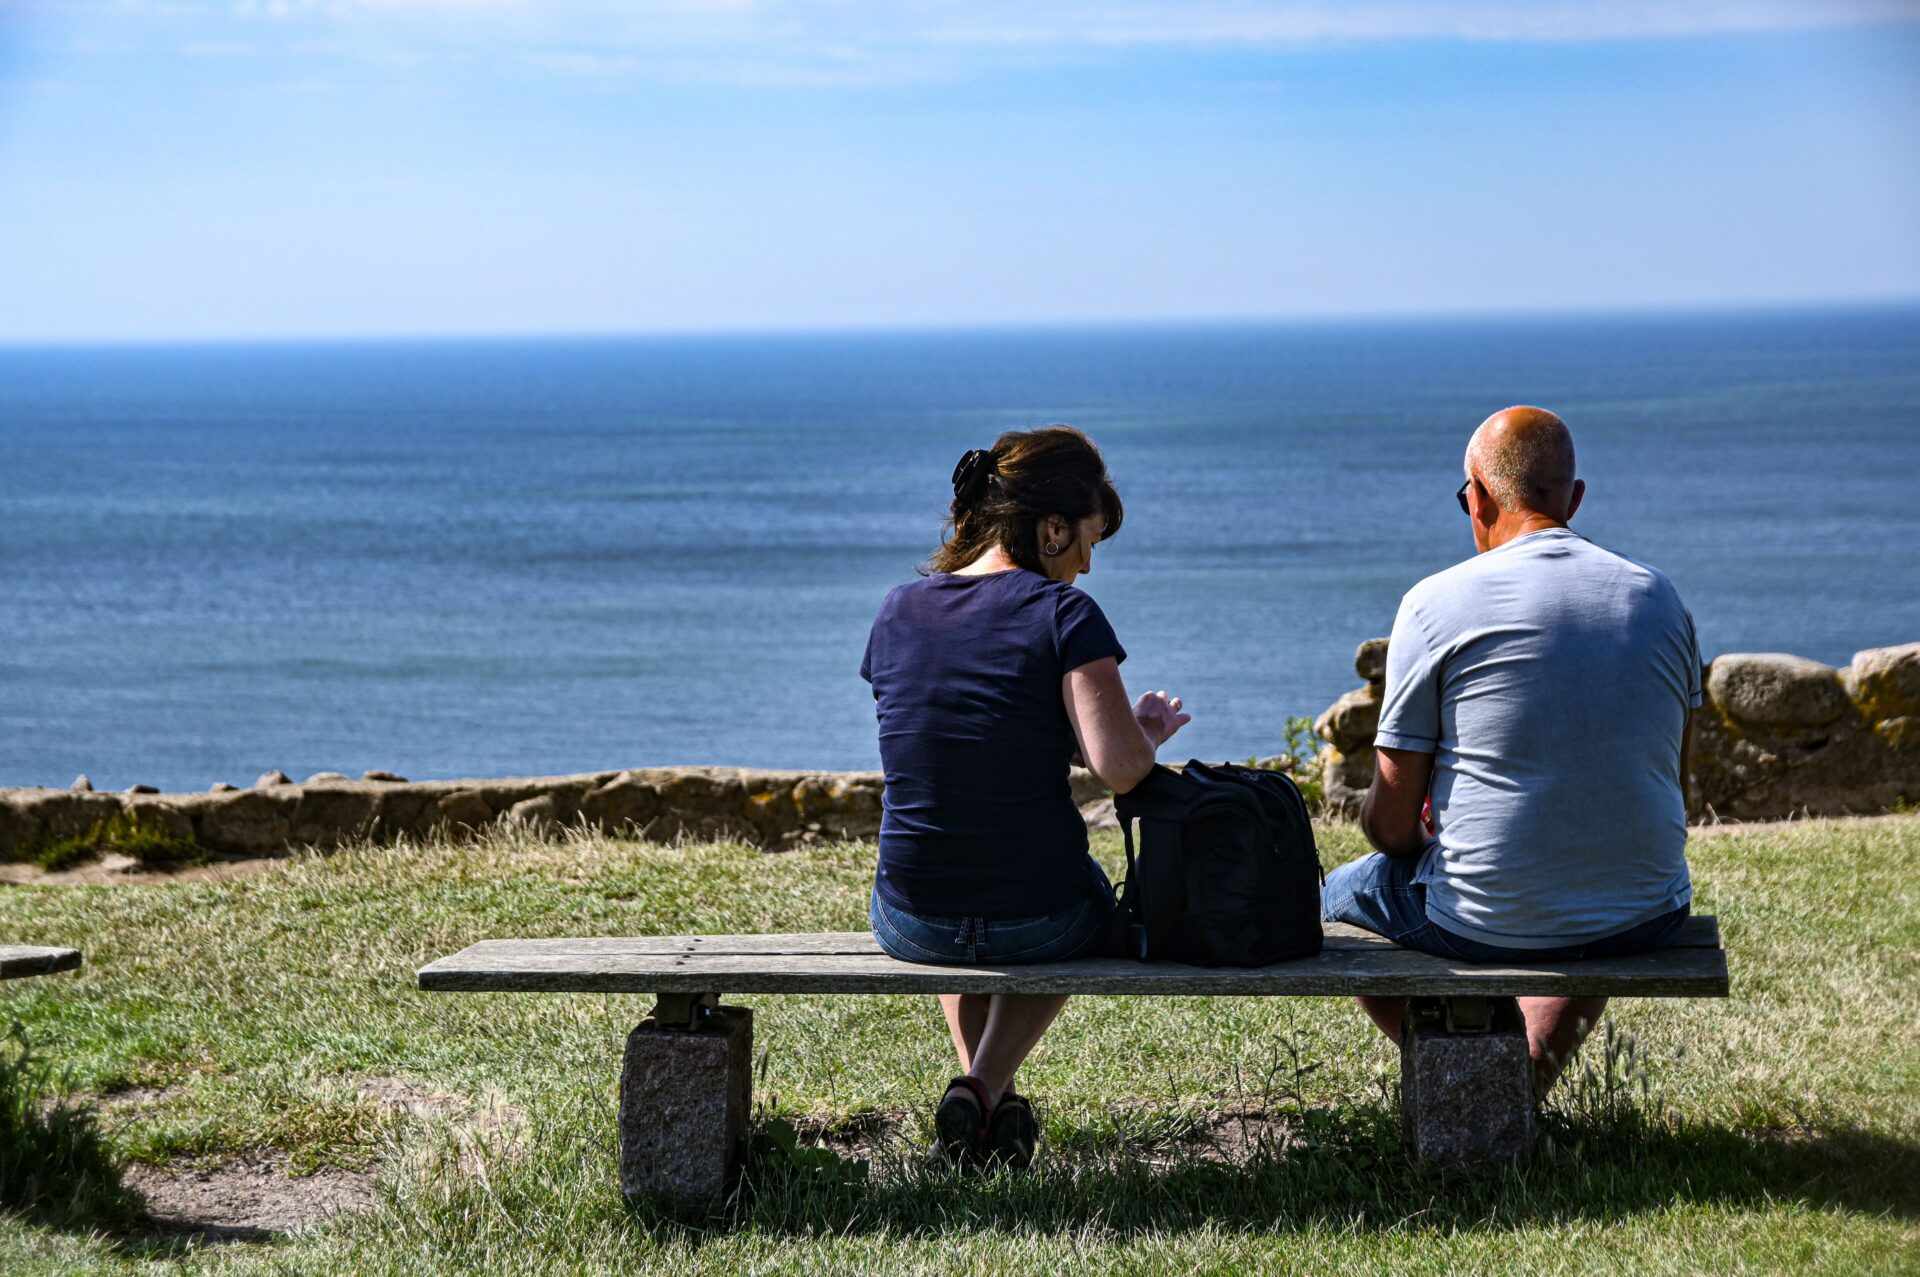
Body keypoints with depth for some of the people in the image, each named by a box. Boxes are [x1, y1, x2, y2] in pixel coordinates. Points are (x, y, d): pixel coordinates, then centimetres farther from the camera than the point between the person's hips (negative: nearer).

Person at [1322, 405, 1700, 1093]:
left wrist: (1421, 843, 16)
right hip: (1648, 919, 4)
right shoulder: (1658, 597, 4)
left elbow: (1391, 822, -6)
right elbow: (1675, 790, 13)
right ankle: (1526, 1090, 34)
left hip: (1487, 921, -4)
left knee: (1342, 895, 27)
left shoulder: (1436, 603, -9)